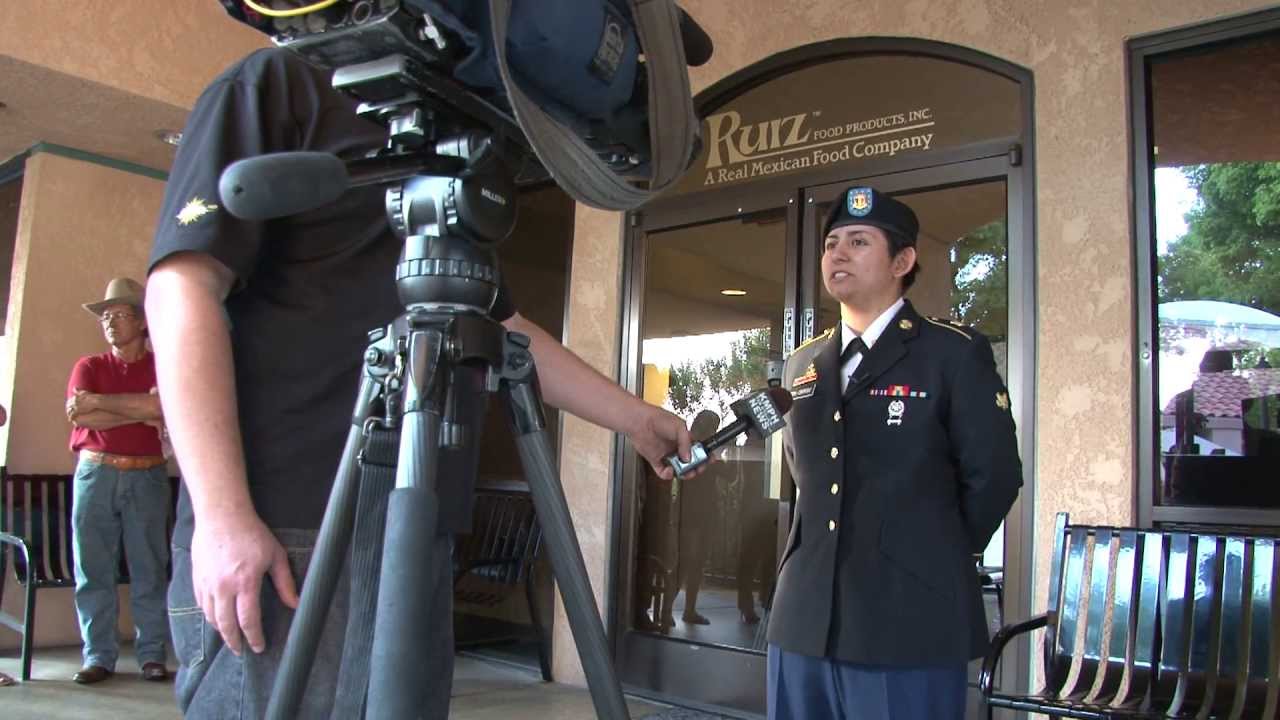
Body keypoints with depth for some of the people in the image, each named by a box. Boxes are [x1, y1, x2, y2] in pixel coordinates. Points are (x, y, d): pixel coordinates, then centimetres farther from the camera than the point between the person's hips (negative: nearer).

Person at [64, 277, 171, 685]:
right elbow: (78, 414, -6)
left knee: (149, 568, 0)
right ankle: (98, 656, 10)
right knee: (93, 568, 2)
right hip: (95, 473, 2)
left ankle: (152, 654, 6)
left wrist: (100, 402, -10)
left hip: (147, 476, -2)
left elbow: (162, 405, -14)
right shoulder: (88, 367, 11)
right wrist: (140, 413, -9)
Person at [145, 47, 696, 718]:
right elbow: (183, 287, -8)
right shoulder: (279, 85, 2)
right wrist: (223, 514, -17)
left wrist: (635, 418, 22)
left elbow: (507, 331, 27)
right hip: (279, 536, -6)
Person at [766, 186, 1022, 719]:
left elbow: (993, 475, -4)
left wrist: (938, 562, 3)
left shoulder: (954, 353, -4)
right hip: (804, 618, 5)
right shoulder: (802, 364, 13)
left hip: (909, 622, -5)